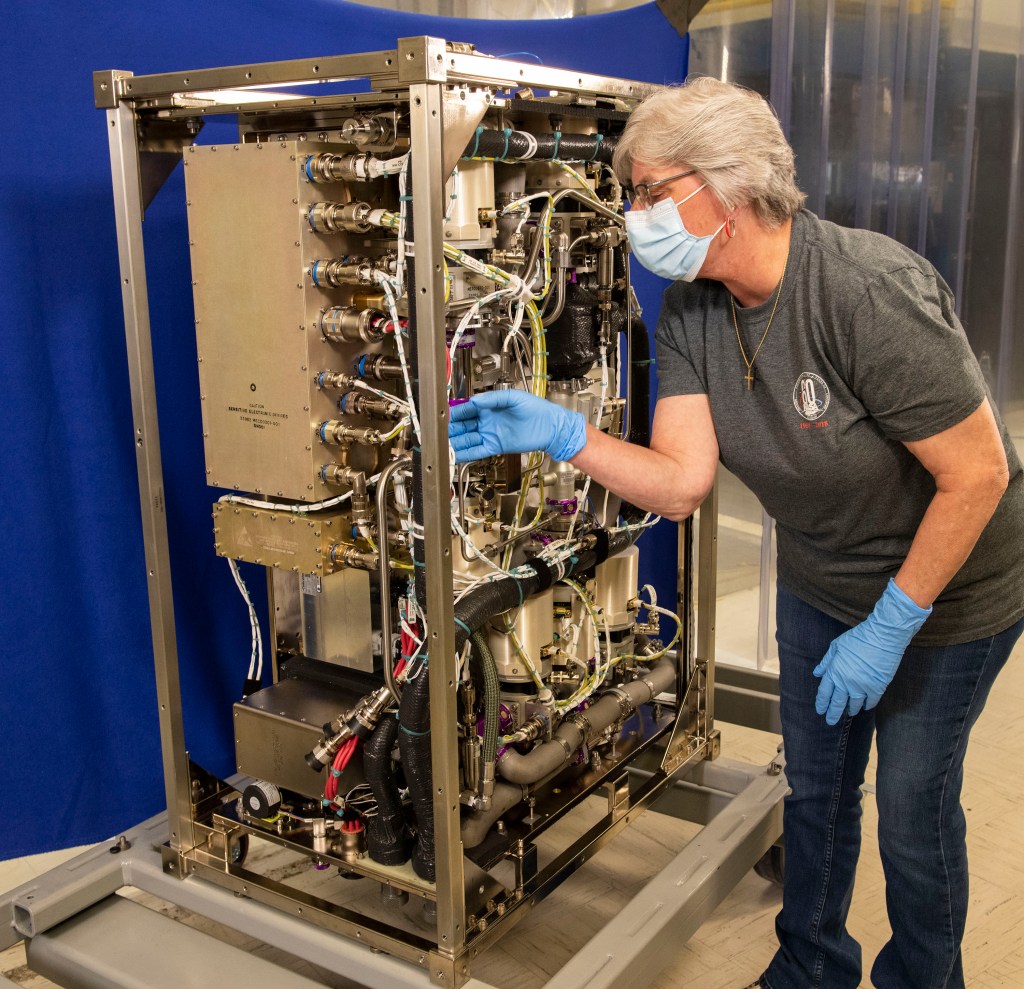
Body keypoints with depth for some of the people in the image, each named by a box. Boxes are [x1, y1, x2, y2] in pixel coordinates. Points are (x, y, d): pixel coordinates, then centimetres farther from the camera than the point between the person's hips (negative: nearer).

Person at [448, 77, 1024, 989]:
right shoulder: (691, 311, -12)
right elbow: (681, 483, -18)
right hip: (819, 585, 6)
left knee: (913, 807, 9)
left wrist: (888, 628, -24)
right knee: (816, 787, 20)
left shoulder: (868, 291, -33)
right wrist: (560, 433, -32)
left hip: (946, 587, -6)